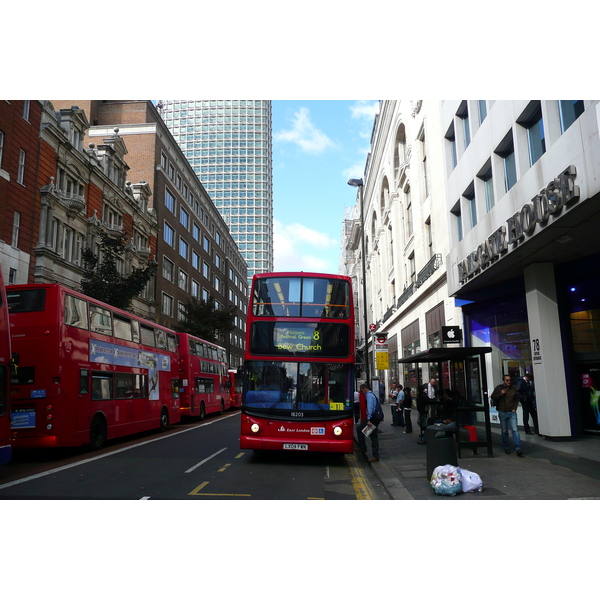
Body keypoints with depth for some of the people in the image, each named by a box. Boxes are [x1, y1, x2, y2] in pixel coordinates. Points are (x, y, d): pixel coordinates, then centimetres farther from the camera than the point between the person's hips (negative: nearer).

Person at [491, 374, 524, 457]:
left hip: (512, 412, 1)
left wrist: (514, 408, 7)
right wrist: (501, 394, -15)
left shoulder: (513, 388, 7)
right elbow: (492, 397, -1)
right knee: (504, 431, 7)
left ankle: (518, 449, -13)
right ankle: (506, 448, 21)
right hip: (502, 413, -1)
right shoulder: (498, 388, 0)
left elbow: (517, 399, 18)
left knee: (515, 430, -11)